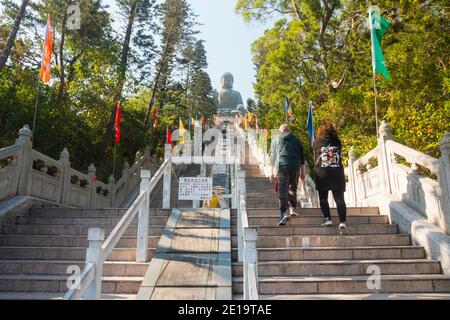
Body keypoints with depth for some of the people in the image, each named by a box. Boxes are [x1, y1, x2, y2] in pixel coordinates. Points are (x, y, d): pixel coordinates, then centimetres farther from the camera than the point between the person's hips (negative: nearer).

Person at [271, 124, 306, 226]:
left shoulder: (275, 140, 13)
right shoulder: (296, 140, 17)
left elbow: (272, 156, 12)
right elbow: (302, 156, 15)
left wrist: (272, 170, 18)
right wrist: (302, 172, 18)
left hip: (282, 166, -2)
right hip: (295, 166, 2)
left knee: (283, 190, -7)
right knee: (292, 188, 19)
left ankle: (284, 213, -18)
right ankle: (292, 209, 18)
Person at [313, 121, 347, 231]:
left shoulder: (317, 142, 3)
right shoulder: (338, 142, 8)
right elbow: (339, 153, 19)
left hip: (322, 174, -1)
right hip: (337, 173, 2)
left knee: (323, 198, 8)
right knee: (339, 198, 0)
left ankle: (328, 219, -2)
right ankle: (342, 221, -10)